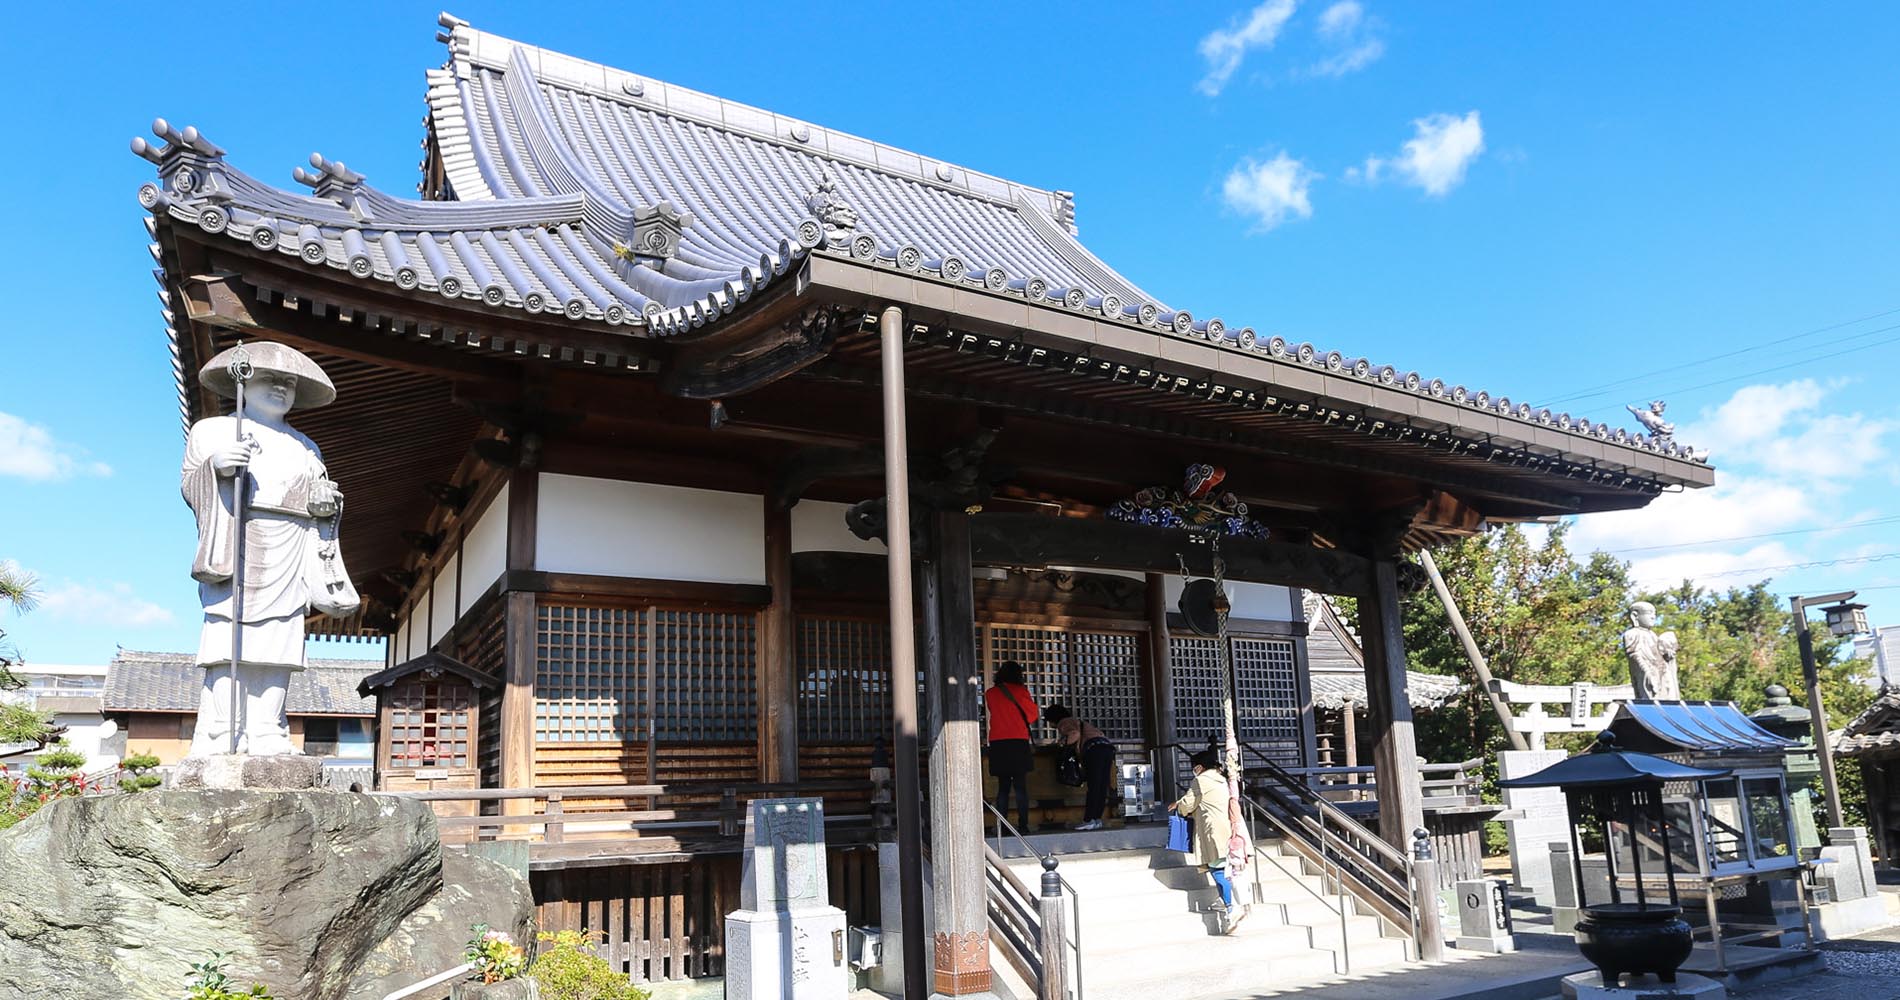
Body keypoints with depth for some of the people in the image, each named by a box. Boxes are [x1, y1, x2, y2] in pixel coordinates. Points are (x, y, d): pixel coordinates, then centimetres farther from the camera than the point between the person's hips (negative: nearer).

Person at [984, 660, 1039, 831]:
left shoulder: (990, 693, 7)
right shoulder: (1020, 691, -1)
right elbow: (1033, 715, 6)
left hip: (997, 743, 3)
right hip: (1018, 742, -3)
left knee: (1003, 786, 7)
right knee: (1021, 786, 0)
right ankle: (1022, 825, -6)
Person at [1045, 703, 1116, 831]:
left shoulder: (1064, 722, 9)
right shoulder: (1077, 722, 35)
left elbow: (1075, 734, -10)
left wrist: (1064, 742, 4)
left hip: (1094, 747, -8)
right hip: (1107, 745, 8)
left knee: (1093, 786, -11)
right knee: (1102, 786, 5)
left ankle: (1089, 820, -11)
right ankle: (1097, 819, 5)